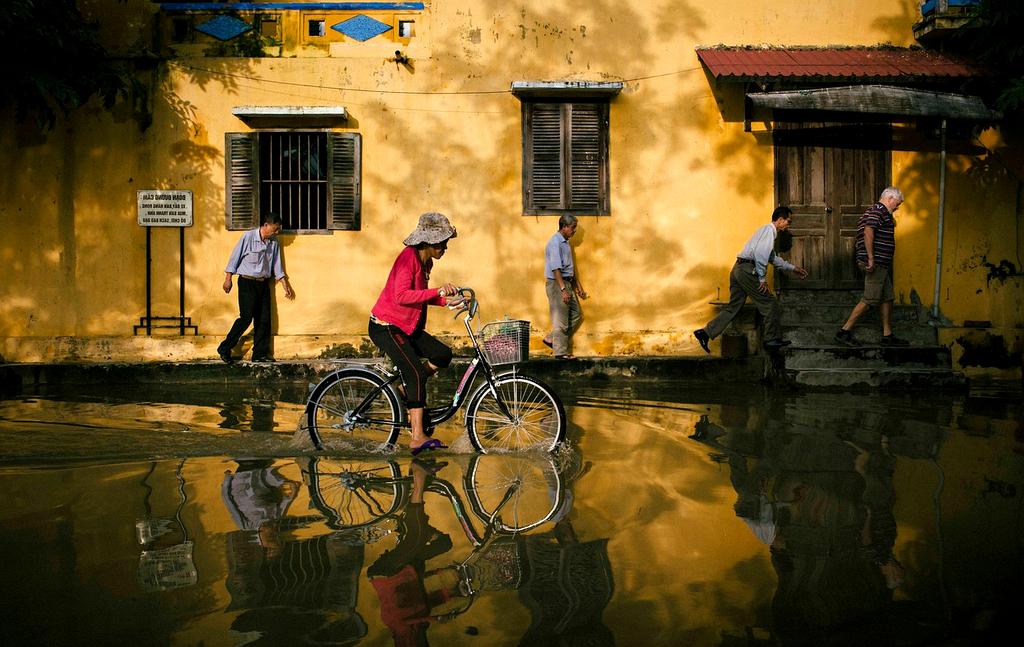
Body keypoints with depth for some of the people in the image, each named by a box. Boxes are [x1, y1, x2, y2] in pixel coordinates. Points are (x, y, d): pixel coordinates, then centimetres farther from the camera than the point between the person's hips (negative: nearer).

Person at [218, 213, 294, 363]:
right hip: (247, 282, -6)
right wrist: (228, 279, -7)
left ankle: (260, 354, 11)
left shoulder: (274, 243, 7)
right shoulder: (248, 237, -10)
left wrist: (285, 285, 12)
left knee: (264, 320, 3)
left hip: (263, 284, 6)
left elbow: (277, 265, 15)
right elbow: (235, 257, -6)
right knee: (246, 317, -12)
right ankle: (224, 348, -1)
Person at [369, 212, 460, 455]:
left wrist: (447, 300, 2)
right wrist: (438, 291, -32)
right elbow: (402, 296, -30)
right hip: (386, 326, -9)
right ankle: (418, 438, -23)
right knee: (416, 372, -21)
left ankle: (411, 392, 10)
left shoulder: (425, 262, 10)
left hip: (407, 327, 9)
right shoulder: (408, 258, -19)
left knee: (443, 355, -5)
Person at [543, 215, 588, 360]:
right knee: (561, 319, -4)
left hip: (567, 283, 10)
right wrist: (563, 289, -26)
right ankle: (561, 351, 4)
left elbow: (571, 266, 21)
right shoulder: (555, 243, -15)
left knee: (576, 314, 11)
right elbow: (556, 268, -22)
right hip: (556, 283, -10)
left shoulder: (565, 242, 15)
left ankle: (552, 339, 18)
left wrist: (579, 287, 21)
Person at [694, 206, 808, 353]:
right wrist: (763, 279, -17)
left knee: (733, 307, 9)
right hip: (747, 269, -10)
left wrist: (792, 268, 39)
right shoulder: (769, 229, -7)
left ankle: (706, 332, 3)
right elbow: (759, 253, -21)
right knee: (770, 303, -1)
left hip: (738, 270, 10)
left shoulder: (766, 230, 25)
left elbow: (773, 258, 36)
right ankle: (772, 339, 4)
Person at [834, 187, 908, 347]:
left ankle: (887, 335, 16)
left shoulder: (879, 211, 22)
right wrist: (871, 258, -26)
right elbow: (868, 231, -24)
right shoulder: (879, 211, -10)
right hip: (876, 263, -11)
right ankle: (844, 331, -6)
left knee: (887, 298, 12)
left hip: (880, 264, 11)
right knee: (869, 300, -9)